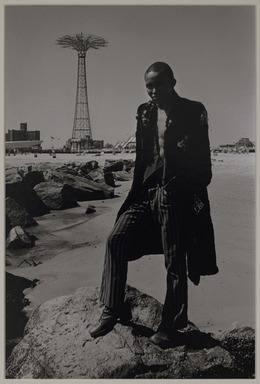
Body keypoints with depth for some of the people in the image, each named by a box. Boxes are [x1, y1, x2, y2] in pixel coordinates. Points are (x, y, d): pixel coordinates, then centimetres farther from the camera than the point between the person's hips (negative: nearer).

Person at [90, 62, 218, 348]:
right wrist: (136, 191, 13)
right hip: (147, 193, 5)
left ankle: (170, 324, 24)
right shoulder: (145, 113, 11)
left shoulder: (193, 112, -3)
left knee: (175, 263, 4)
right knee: (116, 240, -7)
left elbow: (202, 161, -4)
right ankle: (113, 310, 9)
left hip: (178, 198, -4)